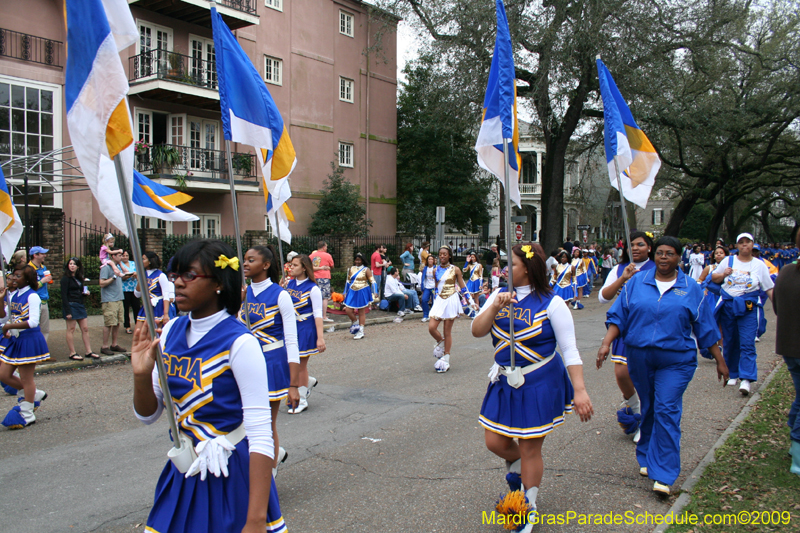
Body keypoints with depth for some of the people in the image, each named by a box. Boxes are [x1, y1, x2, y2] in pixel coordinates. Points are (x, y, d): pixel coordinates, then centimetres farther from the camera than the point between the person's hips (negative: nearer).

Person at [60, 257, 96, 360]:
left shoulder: (79, 278, 15)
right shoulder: (66, 278, -8)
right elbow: (64, 295, -13)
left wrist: (85, 292, 1)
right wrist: (67, 311, -18)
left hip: (80, 305, 8)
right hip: (71, 305, -8)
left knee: (85, 329, 6)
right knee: (71, 329, -1)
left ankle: (88, 352, 10)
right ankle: (72, 353, 4)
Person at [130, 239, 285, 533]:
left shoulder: (239, 342, -21)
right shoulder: (171, 331, -1)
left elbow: (260, 436, -23)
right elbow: (149, 415, 6)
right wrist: (141, 375, -14)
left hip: (233, 475, -6)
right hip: (183, 474, 6)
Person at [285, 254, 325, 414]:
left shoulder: (313, 288, -13)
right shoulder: (290, 283, 5)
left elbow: (318, 315, -15)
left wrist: (320, 338, -18)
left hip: (305, 329, -6)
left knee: (300, 365, 3)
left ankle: (302, 401, 20)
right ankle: (309, 381, 35)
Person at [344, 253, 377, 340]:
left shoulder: (366, 270, -5)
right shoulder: (351, 269, 8)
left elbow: (372, 281, -7)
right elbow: (348, 281, 19)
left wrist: (375, 292, -17)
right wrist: (345, 292, 21)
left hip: (362, 293, -4)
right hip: (352, 292, 4)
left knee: (361, 312, 3)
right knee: (348, 310, -4)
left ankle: (361, 332, 11)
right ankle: (355, 323, 24)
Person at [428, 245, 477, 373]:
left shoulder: (455, 270, -3)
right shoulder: (436, 270, 6)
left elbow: (462, 287, 2)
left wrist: (471, 302, 0)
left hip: (451, 300, -3)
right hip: (439, 301, 3)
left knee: (447, 331, 1)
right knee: (431, 327, -11)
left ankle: (445, 360, 11)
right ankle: (441, 342, 22)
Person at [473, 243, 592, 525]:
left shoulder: (551, 303, -12)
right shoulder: (500, 295, 3)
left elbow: (570, 350, -12)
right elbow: (477, 331, -5)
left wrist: (579, 390, -18)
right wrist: (495, 307, -21)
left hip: (539, 384, -5)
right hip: (504, 382, 5)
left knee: (529, 450, 4)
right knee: (495, 442, 9)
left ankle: (528, 506, 26)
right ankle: (519, 469, 43)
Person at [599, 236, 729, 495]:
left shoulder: (691, 289, 3)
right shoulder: (636, 282, 3)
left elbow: (706, 328, 8)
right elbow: (617, 317, 1)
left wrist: (720, 361, 10)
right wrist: (606, 343, -12)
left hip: (675, 360, -2)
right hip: (639, 357, 2)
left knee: (667, 412, -9)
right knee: (648, 409, 13)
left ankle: (663, 474, -4)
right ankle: (647, 457, 31)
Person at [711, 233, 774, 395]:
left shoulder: (759, 265, 5)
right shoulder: (728, 261, 8)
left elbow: (769, 288, 6)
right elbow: (713, 278, 14)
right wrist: (723, 274, -7)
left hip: (749, 308, -2)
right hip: (728, 306, 2)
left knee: (747, 343, -12)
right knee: (730, 342, 9)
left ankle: (746, 379, -15)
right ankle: (732, 374, 25)